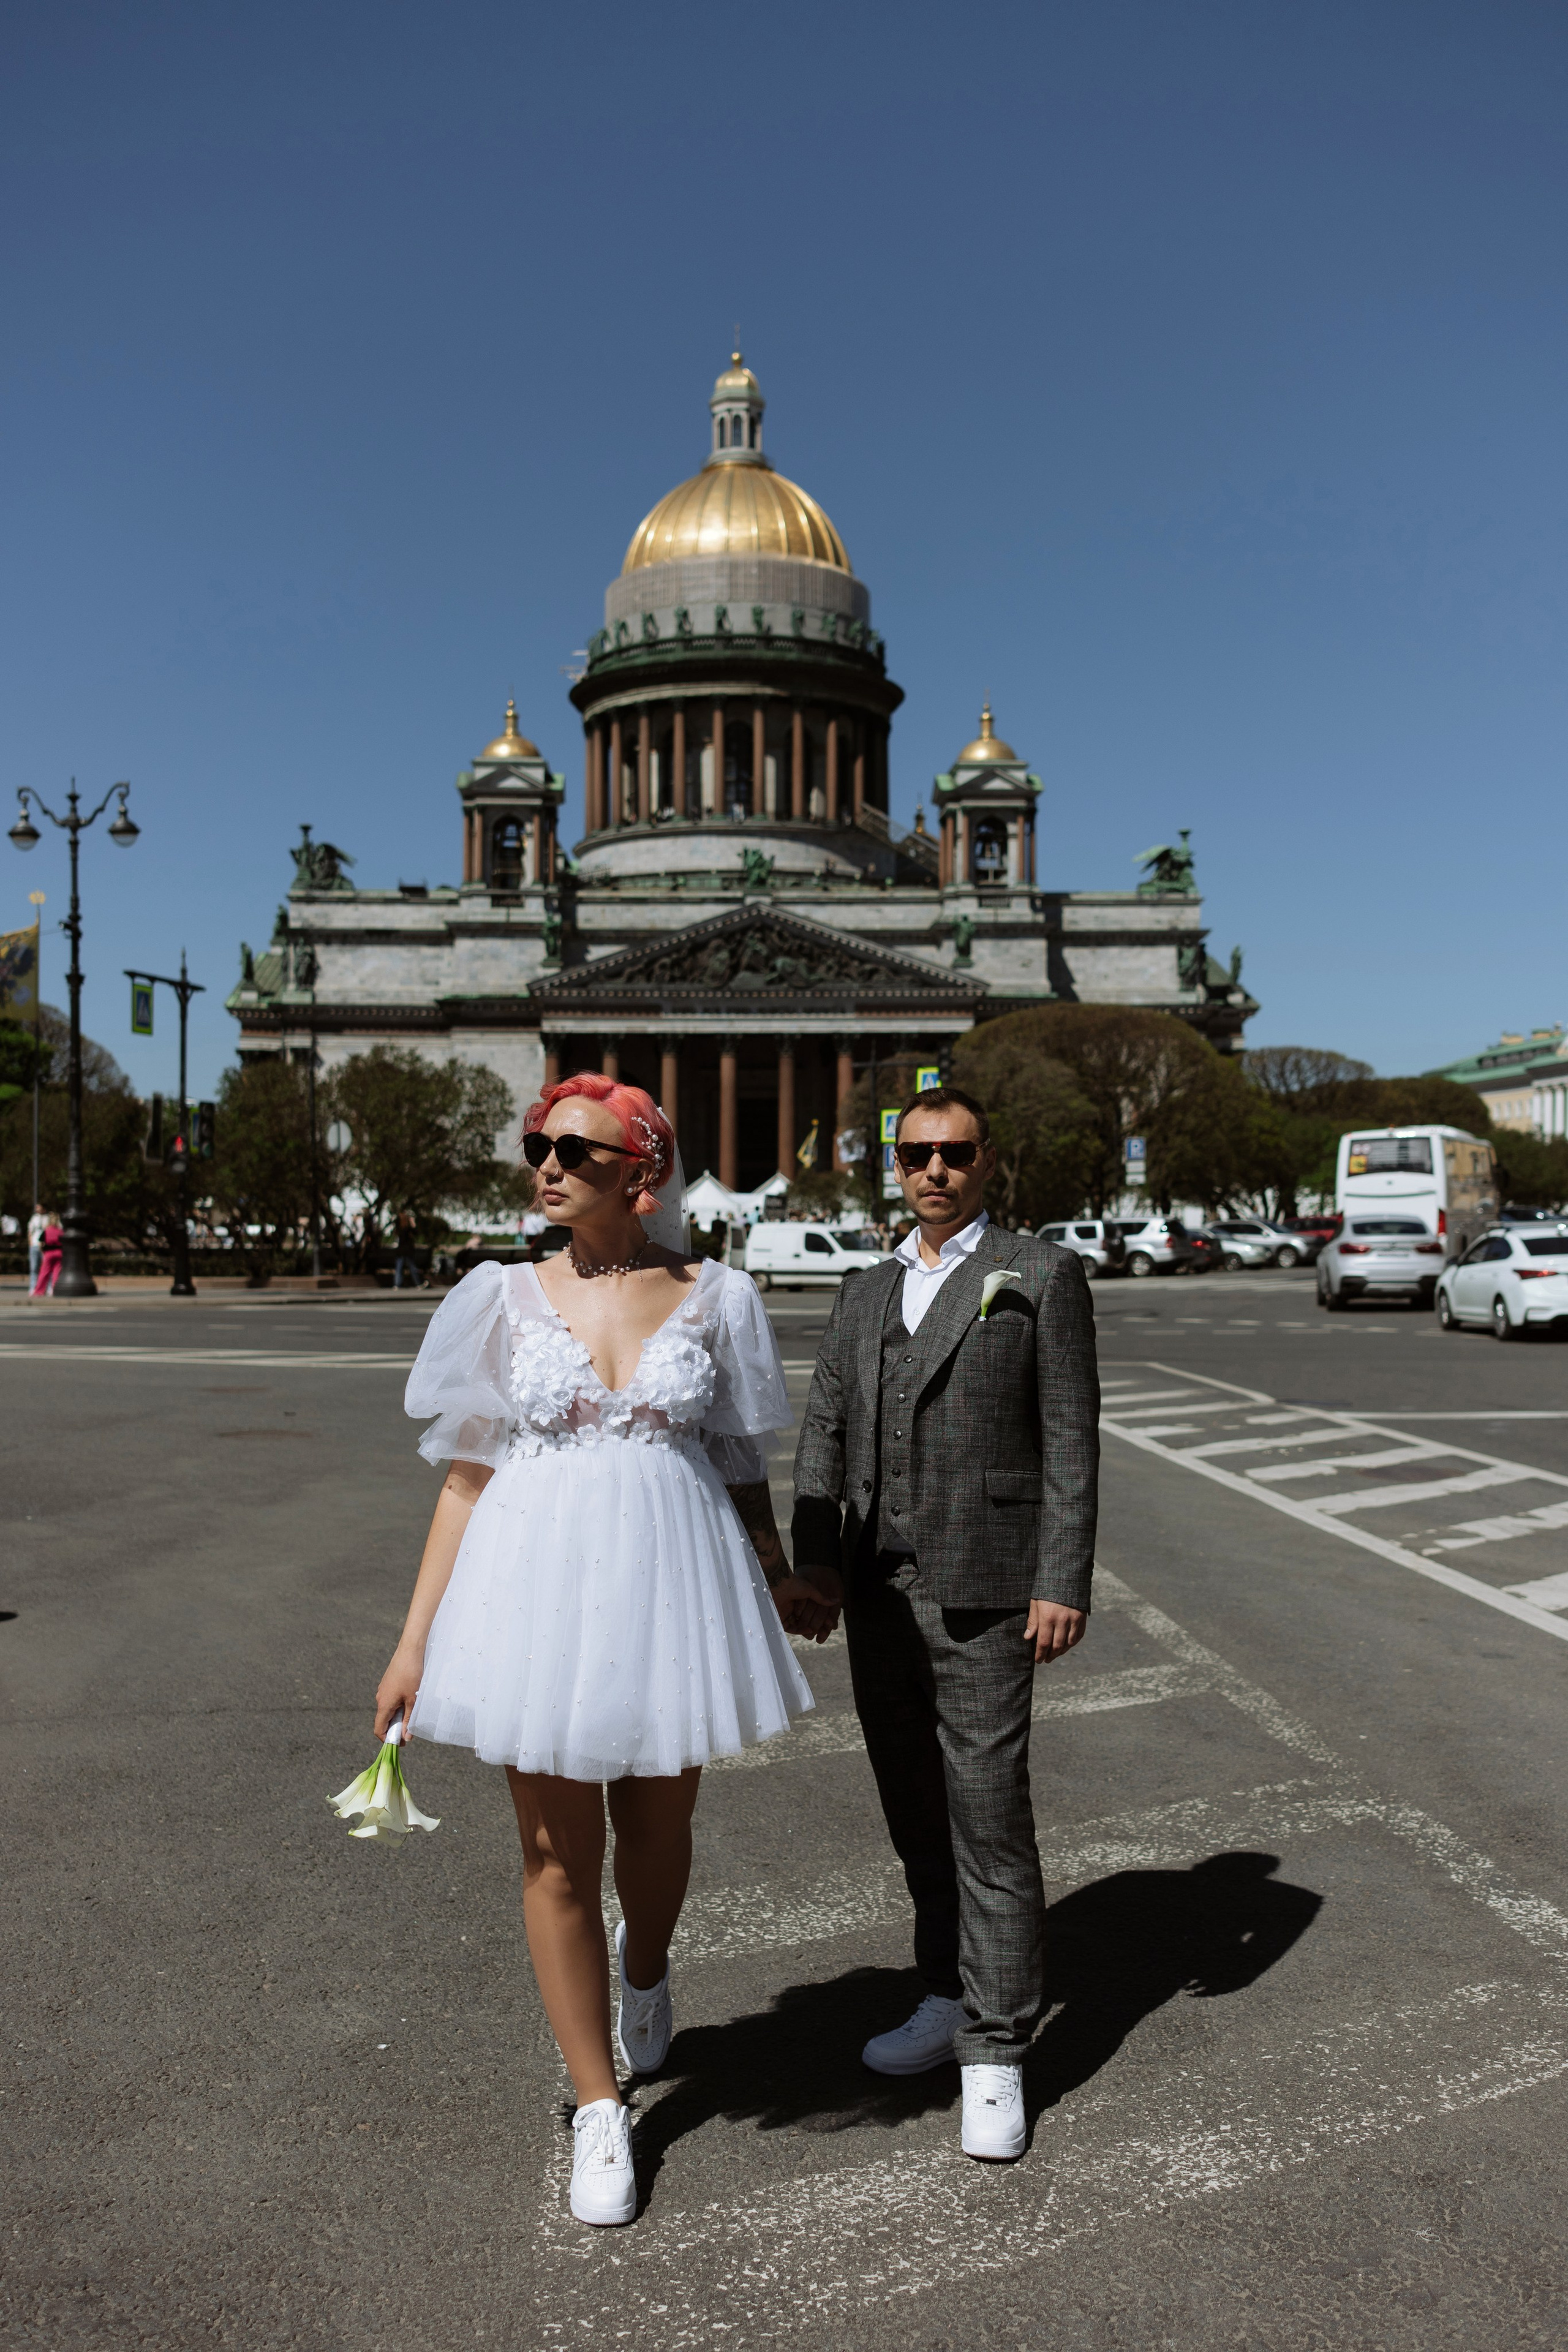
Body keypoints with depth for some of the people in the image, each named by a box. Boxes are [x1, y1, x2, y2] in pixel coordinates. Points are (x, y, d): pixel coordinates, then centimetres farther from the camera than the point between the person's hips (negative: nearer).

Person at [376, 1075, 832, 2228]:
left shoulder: (712, 1297, -2)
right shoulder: (508, 1300, -1)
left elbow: (742, 1465, 10)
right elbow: (467, 1478, 1)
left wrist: (779, 1585, 18)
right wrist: (416, 1643, 0)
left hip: (673, 1585, 0)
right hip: (541, 1591, 0)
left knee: (658, 1827, 17)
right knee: (559, 1853, 8)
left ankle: (644, 1967, 53)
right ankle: (599, 2109, 28)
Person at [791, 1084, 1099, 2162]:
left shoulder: (1041, 1275, -2)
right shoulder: (867, 1293, 14)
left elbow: (1072, 1440, -6)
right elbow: (826, 1430, 9)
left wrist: (1063, 1584, -12)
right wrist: (815, 1555, -3)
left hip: (982, 1592, -5)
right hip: (880, 1590, 5)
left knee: (988, 1812, -3)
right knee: (917, 1811, 15)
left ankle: (995, 2055, 9)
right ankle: (953, 1995, 32)